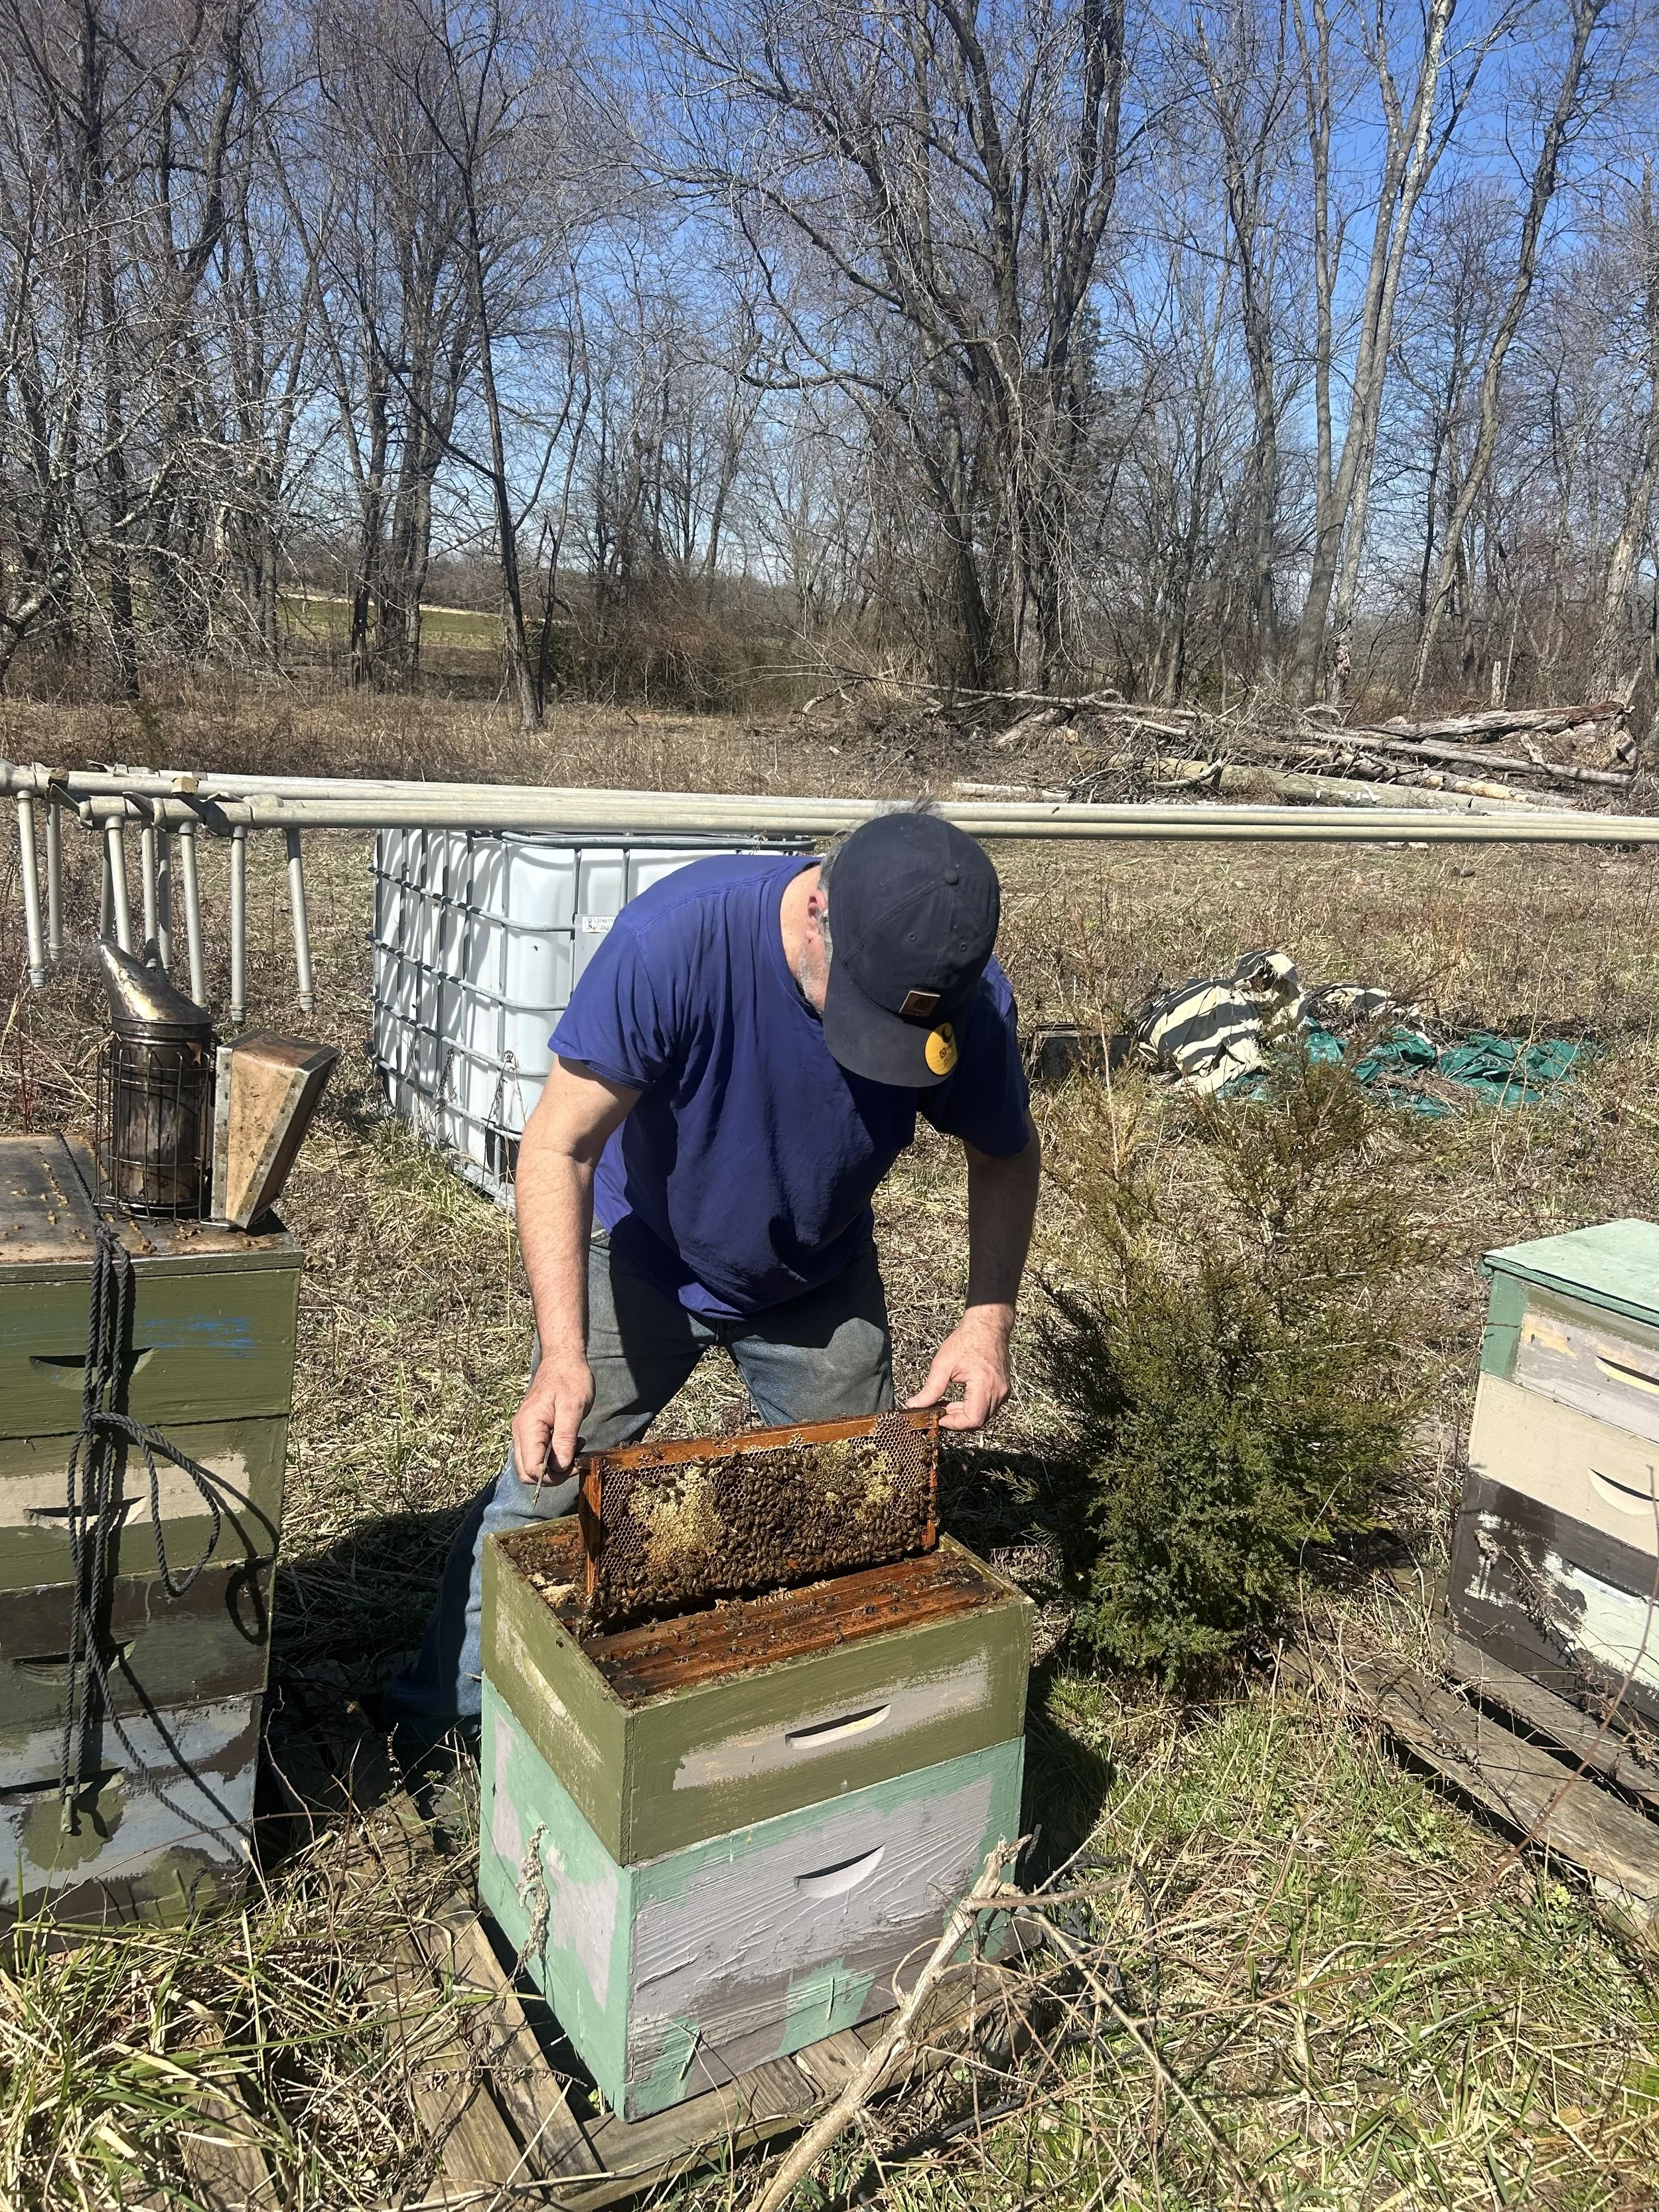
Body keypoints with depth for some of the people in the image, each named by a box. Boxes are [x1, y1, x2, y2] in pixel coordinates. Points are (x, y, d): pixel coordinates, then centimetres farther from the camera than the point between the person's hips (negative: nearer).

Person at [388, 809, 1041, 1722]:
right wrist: (563, 1356, -40)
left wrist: (988, 1319, -20)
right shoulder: (675, 937, -36)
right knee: (543, 1489, 3)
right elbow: (557, 1147, -31)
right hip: (644, 1264, -2)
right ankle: (441, 1714, 28)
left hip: (821, 1287, 2)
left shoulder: (971, 1003, -26)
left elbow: (1006, 1156, -6)